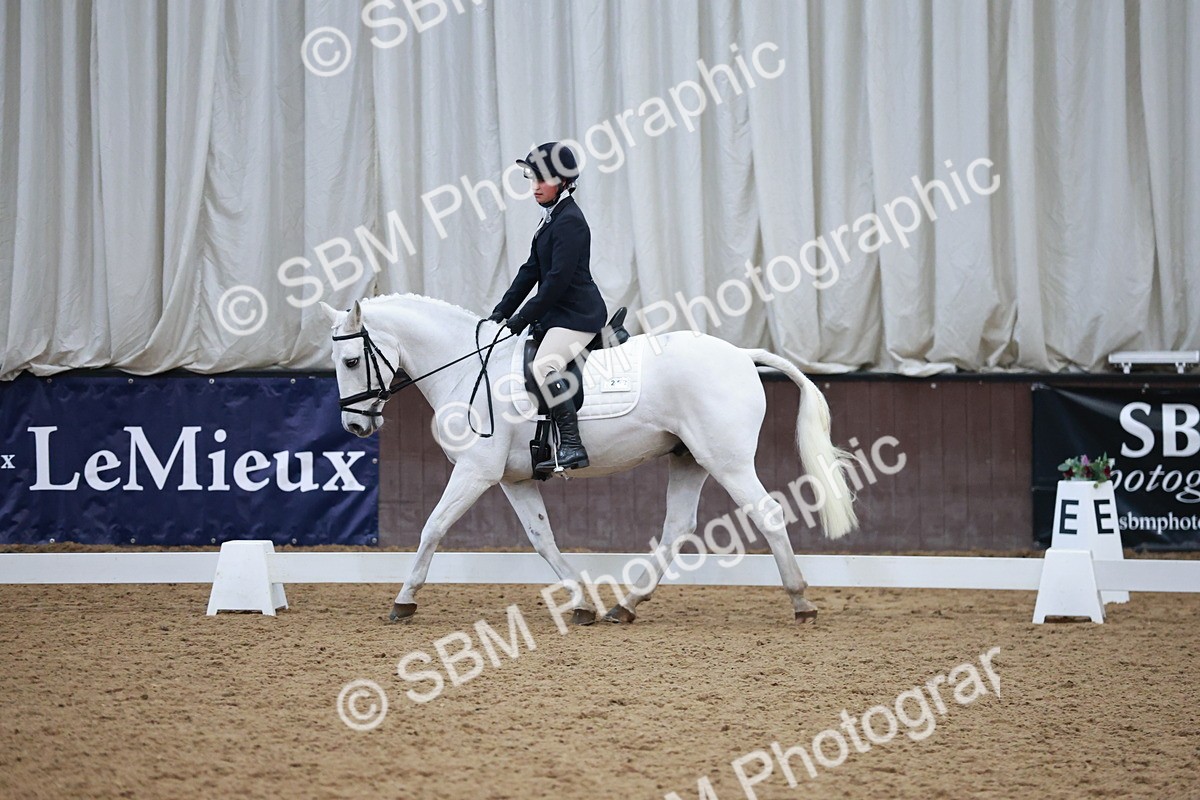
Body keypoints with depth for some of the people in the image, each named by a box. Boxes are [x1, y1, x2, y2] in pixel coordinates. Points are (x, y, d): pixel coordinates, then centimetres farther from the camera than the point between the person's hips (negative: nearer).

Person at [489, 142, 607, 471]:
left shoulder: (570, 221, -14)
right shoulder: (552, 219, 17)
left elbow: (558, 279, -20)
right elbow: (531, 270, 18)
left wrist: (522, 318, -18)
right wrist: (502, 312, 11)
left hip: (577, 313, -11)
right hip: (559, 314, 11)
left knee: (543, 364, -30)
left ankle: (571, 446, -35)